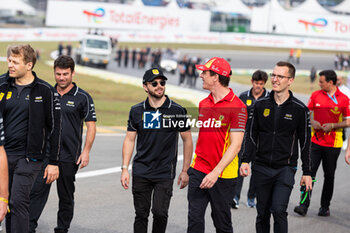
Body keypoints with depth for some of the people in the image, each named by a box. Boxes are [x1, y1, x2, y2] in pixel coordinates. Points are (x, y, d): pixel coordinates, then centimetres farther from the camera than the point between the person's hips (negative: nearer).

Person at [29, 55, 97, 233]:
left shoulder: (82, 98, -2)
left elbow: (91, 126, -3)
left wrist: (86, 152, -11)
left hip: (69, 156, -3)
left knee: (66, 196, 7)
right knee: (37, 190, -7)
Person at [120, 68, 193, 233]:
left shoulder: (177, 111, -2)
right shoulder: (137, 111, 4)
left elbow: (187, 140, 4)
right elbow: (129, 140, 10)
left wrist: (185, 171, 2)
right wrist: (125, 168, 2)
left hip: (165, 173, -2)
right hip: (141, 172, 2)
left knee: (160, 213, -10)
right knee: (141, 214, 4)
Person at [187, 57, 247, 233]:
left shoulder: (237, 106, -13)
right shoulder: (203, 104, 10)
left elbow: (235, 145, -17)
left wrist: (216, 172, -24)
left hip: (223, 175, -5)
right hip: (198, 171, 5)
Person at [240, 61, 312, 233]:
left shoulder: (299, 109, -1)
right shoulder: (261, 105, 5)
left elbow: (305, 142, 3)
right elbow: (251, 135, 8)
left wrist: (306, 172, 3)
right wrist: (245, 160, -5)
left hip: (285, 169, -3)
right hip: (261, 168, 3)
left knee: (279, 211, -16)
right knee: (262, 214, 8)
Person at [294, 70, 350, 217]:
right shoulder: (315, 95, 4)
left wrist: (332, 125, -14)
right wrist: (312, 122, -6)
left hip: (333, 144, -1)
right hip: (315, 141, 1)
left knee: (329, 176, 6)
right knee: (309, 172, -9)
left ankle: (325, 207, 18)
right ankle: (304, 205, -11)